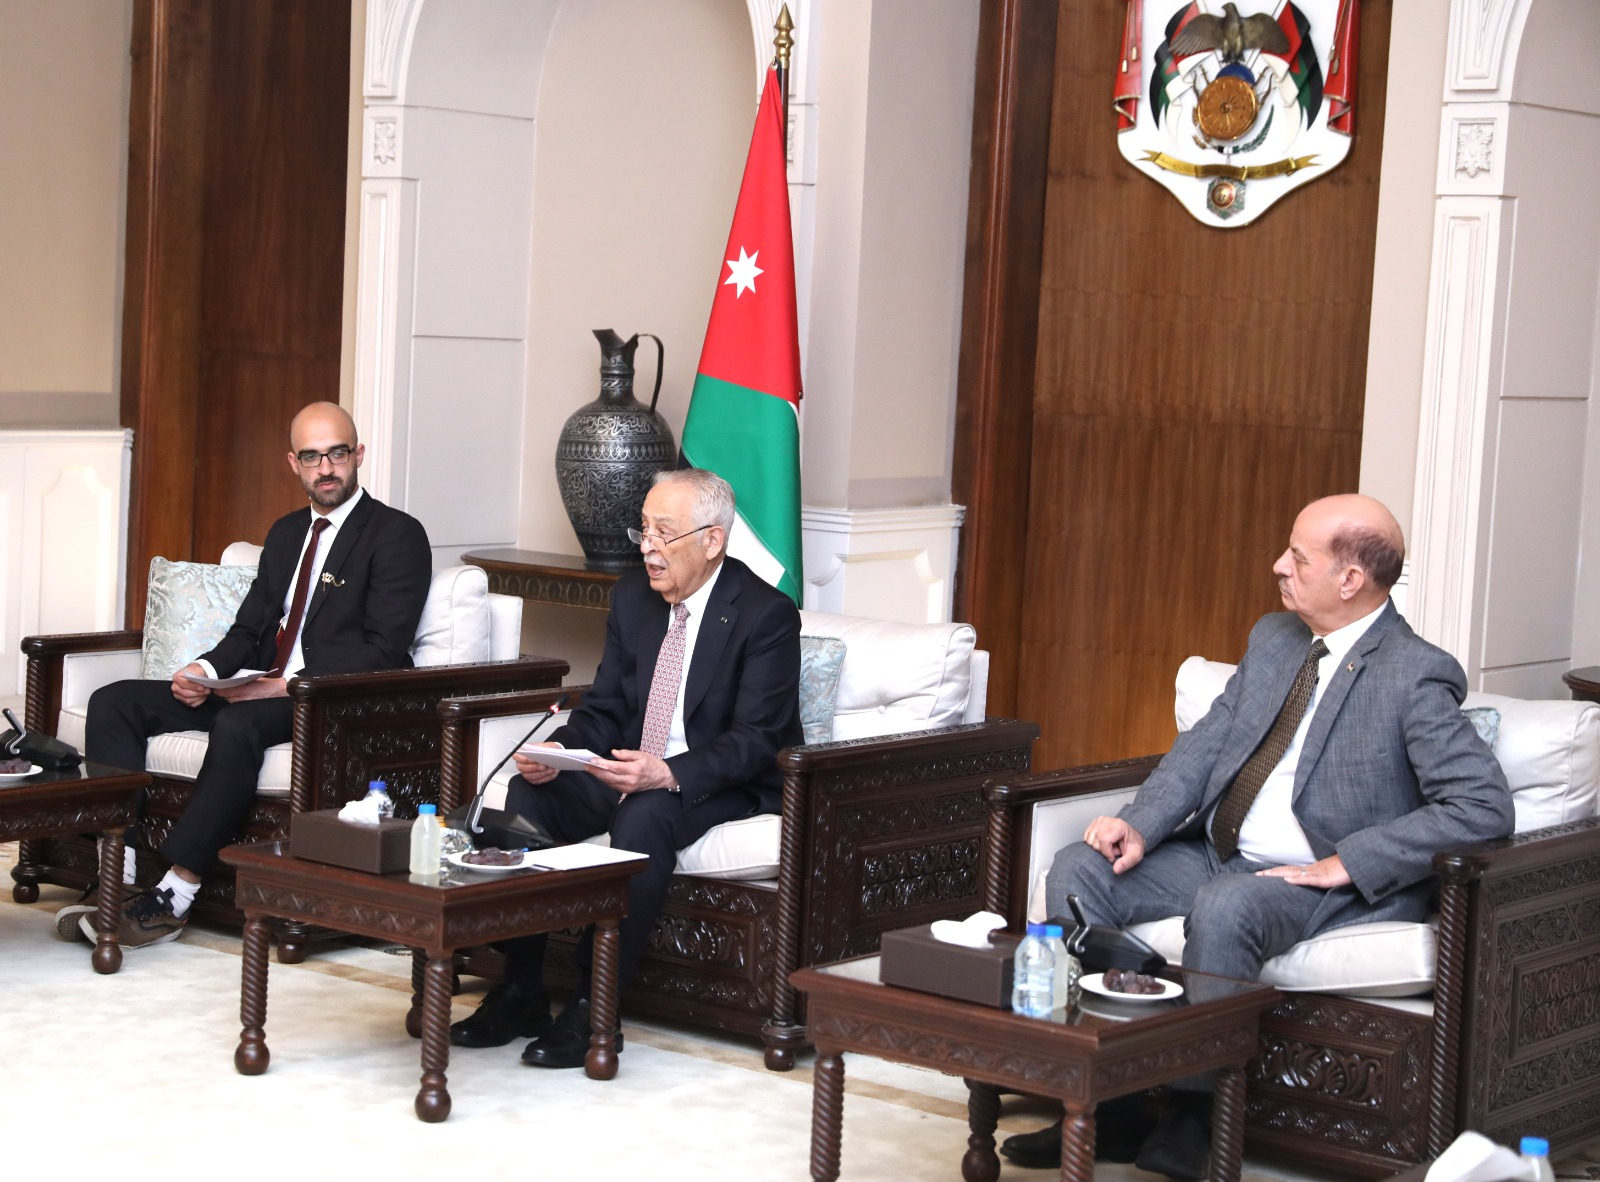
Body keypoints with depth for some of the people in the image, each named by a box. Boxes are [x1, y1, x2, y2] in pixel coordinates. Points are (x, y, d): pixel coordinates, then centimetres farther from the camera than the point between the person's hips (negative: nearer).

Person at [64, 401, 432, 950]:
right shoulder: (285, 533, 22)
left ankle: (173, 898, -34)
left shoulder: (398, 535, -3)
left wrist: (288, 685, -20)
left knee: (238, 726, -38)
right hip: (258, 688, 8)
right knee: (113, 703, -7)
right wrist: (205, 670, -3)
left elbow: (382, 652, -13)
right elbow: (249, 628, 20)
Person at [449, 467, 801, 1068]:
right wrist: (559, 749, -13)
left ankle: (593, 1010, -29)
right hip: (628, 770, 7)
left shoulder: (767, 614, -13)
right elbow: (604, 708, 10)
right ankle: (521, 991, -14)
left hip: (724, 785, -7)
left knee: (644, 816, -36)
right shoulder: (632, 597, 7)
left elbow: (757, 738, -19)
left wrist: (668, 774, -35)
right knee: (529, 792, -17)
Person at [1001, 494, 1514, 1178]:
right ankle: (1103, 1103, -9)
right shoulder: (1273, 639, 11)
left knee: (1224, 907, -36)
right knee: (1079, 871, -9)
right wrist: (1140, 824, -7)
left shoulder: (1415, 677, -13)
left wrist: (1347, 863, -22)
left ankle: (1190, 1126, -22)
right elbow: (1209, 740, 11)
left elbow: (1485, 805, -20)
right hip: (1217, 856, 8)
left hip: (1324, 884, -8)